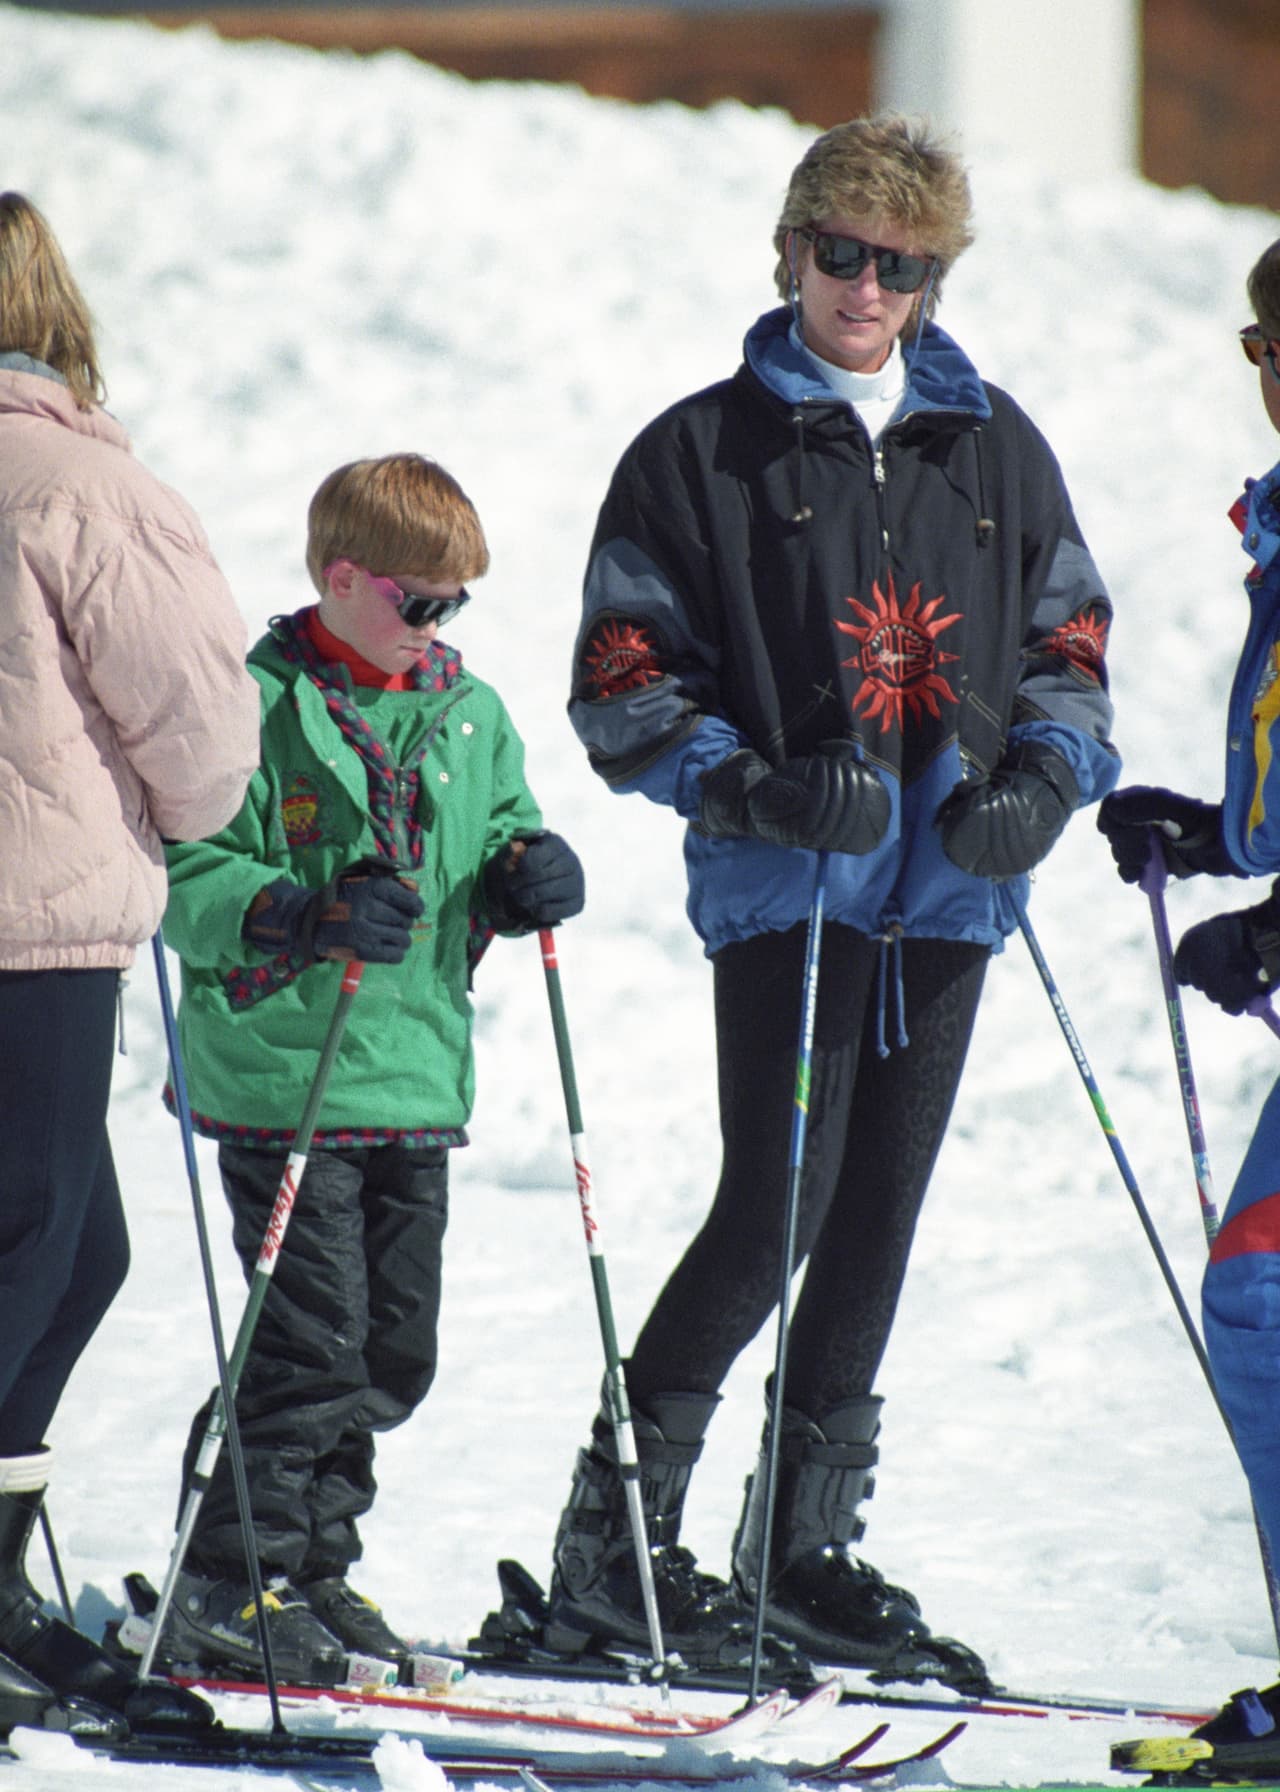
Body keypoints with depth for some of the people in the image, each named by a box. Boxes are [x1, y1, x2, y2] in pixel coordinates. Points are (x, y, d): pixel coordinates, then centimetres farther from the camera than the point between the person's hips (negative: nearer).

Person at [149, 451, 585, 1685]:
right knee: (312, 1344, -11)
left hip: (417, 1074, 7)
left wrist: (525, 872, -3)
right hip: (283, 1078, -7)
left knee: (394, 1350, 10)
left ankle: (311, 1567, 23)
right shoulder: (258, 708, -8)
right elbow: (186, 881, -11)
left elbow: (498, 836, 20)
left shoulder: (468, 716, 12)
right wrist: (306, 915, -26)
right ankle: (228, 1590, -4)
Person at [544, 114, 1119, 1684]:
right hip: (783, 890, -5)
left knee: (878, 1216, 8)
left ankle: (807, 1546, 17)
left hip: (950, 890, 5)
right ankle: (611, 1541, -4)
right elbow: (621, 684, 0)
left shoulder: (995, 450, 12)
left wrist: (1043, 781, -1)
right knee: (776, 1206, -13)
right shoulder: (702, 452, 1)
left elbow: (1067, 643, 18)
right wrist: (752, 786, -15)